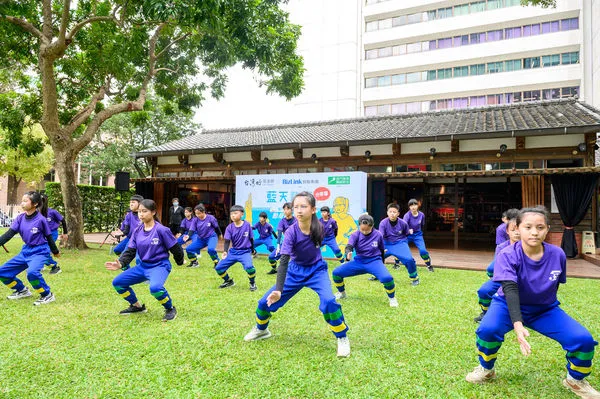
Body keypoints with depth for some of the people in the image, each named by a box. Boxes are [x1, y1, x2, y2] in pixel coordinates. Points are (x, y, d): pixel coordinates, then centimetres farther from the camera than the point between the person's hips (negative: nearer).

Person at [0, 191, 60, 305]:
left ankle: (48, 295, -12)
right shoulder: (20, 218, 0)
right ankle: (22, 291, 28)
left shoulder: (41, 219, -14)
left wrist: (55, 252, 8)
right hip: (25, 251, 7)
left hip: (39, 252, -7)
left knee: (32, 272, -33)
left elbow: (49, 237, -4)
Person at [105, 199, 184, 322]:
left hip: (160, 266, -7)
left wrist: (180, 262, 7)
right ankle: (137, 306, 25)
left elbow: (175, 248, -6)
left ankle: (170, 309, -7)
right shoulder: (137, 231, 3)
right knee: (117, 282, 5)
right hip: (142, 266, 7)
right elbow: (130, 251, 2)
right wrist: (120, 263, -15)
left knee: (155, 287, -36)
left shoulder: (161, 230, -16)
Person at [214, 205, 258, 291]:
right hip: (233, 251, 4)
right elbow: (227, 241, -14)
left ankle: (252, 283, 0)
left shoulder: (247, 225, -9)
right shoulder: (229, 227, -6)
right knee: (218, 267, -1)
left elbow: (251, 238, 4)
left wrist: (252, 250, 15)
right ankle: (229, 281, 27)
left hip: (245, 252, -3)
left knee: (249, 267, -31)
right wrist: (225, 251, -33)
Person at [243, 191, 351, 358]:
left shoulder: (318, 227, -21)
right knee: (266, 301, 0)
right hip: (295, 271, 1)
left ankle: (342, 338, -2)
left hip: (316, 269, 0)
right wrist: (278, 290, -40)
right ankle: (261, 329, 34)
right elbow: (283, 262, -32)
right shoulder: (291, 232, -26)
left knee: (328, 301, -27)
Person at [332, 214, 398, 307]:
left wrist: (382, 264, 16)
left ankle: (392, 297, 1)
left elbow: (382, 250, 7)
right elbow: (349, 246, -28)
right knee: (336, 273, -8)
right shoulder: (355, 235, -10)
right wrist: (348, 254, -52)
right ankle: (342, 293, 21)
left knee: (387, 278, -31)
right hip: (359, 261, 2)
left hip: (374, 261, -2)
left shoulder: (378, 235, -8)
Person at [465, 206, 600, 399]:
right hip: (510, 305, -3)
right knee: (488, 329, -31)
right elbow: (510, 289, -36)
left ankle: (575, 379, 17)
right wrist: (517, 324, -49)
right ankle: (486, 369, 2)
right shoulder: (508, 255, -25)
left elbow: (555, 285, 4)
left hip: (545, 308, 3)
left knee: (583, 339, -16)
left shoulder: (557, 254, -14)